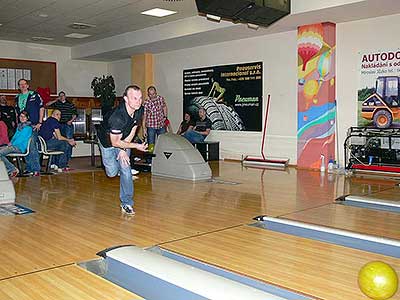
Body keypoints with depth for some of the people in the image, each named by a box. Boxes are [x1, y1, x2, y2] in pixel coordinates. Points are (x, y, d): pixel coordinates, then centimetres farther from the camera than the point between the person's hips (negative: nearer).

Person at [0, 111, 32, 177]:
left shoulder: (28, 128, -6)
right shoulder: (19, 126, 21)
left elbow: (21, 139, -11)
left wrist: (11, 144, -9)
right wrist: (10, 143, 5)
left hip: (20, 148, -9)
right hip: (14, 146, 9)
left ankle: (13, 169, -16)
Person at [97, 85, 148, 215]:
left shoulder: (139, 110, -19)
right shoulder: (117, 116, -39)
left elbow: (132, 131, -6)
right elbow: (115, 142, -30)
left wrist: (123, 150, -12)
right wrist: (136, 146, -29)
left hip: (123, 140, 5)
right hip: (107, 140, -4)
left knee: (126, 170, -3)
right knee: (112, 173, -1)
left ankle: (126, 203, 6)